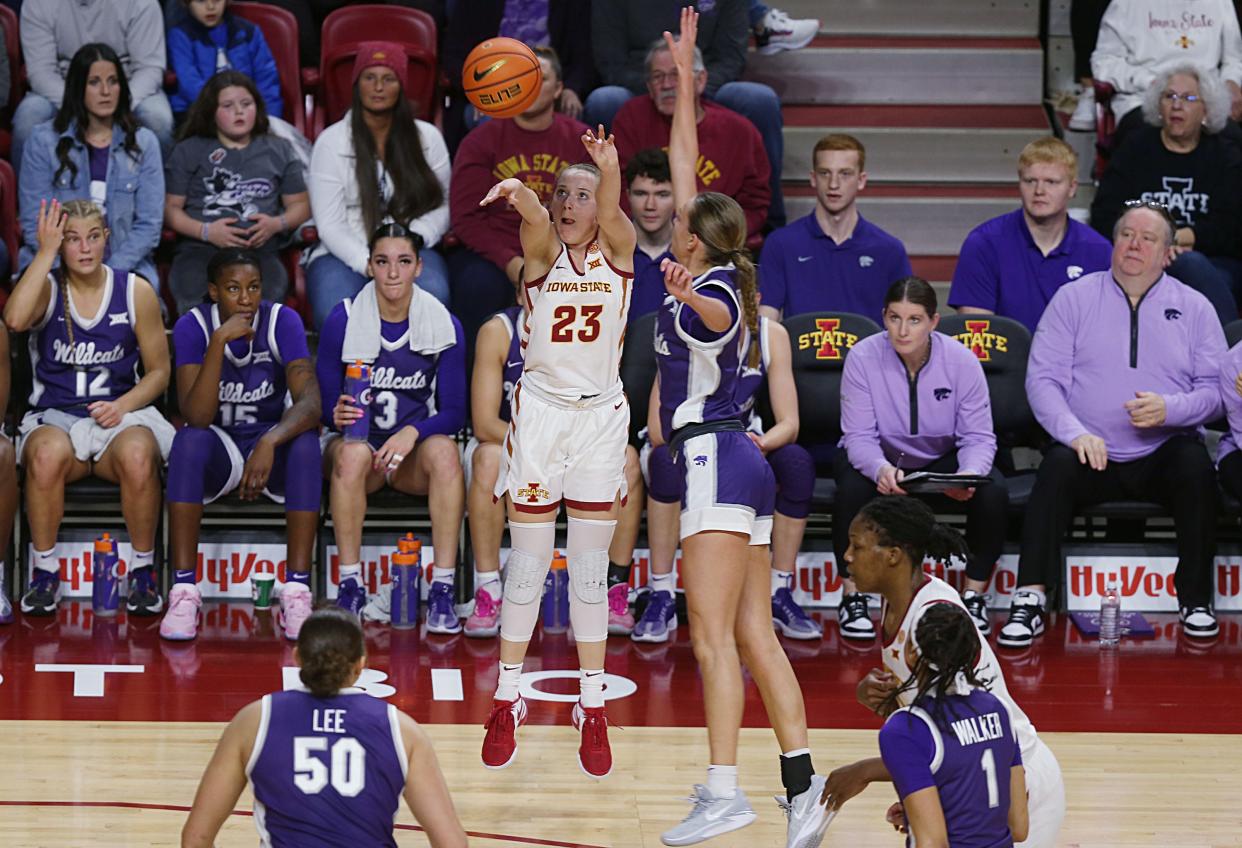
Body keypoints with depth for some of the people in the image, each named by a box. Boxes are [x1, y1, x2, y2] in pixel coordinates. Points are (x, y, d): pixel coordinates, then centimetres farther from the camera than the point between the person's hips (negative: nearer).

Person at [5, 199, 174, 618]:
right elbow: (15, 319, -22)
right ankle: (45, 571, -19)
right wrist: (46, 252, -16)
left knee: (138, 454, -37)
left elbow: (158, 371, 10)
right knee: (48, 454, -38)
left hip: (121, 414, 0)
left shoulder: (136, 292, 5)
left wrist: (123, 406, -9)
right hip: (55, 417, 0)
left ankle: (143, 571, -17)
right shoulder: (46, 288, 3)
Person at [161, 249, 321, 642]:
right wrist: (219, 341, -33)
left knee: (306, 443, -32)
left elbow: (309, 402, -24)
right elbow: (196, 416, -24)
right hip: (218, 448, 0)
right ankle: (184, 591, -33)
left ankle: (297, 591, -29)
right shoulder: (193, 326, -13)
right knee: (189, 441, -34)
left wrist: (270, 442, -43)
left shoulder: (282, 321, -12)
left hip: (270, 440, 1)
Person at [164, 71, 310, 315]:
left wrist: (277, 224, 0)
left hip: (260, 250, 1)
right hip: (200, 249, -1)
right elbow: (171, 207, 13)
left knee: (266, 302, -36)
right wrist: (205, 231, -6)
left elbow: (300, 205, 24)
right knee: (195, 304, -36)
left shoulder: (279, 150, 24)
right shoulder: (188, 151, 20)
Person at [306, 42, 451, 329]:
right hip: (345, 254, -1)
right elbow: (330, 224, -2)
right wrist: (369, 264, -18)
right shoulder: (331, 142, 3)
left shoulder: (427, 138, 11)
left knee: (433, 294, -35)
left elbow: (442, 206, 9)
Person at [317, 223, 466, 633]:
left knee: (443, 450, -33)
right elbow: (323, 402, -2)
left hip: (413, 451, 1)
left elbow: (454, 411, -3)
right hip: (355, 441, -1)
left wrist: (412, 432, -23)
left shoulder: (443, 325, -3)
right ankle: (350, 585, -30)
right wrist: (337, 414, -27)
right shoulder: (343, 320, -5)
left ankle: (443, 589, -33)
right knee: (352, 453, -37)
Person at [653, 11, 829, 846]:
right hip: (740, 463, 9)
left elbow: (716, 319, -41)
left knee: (713, 635, -15)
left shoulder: (710, 293, -12)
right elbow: (686, 162, 22)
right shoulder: (714, 278, 12)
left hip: (714, 459, -9)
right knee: (755, 637, 4)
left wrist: (685, 298, -62)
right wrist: (684, 77, 26)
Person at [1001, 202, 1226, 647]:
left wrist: (1169, 409, -17)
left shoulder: (1194, 308, 10)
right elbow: (1042, 378, 0)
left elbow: (1215, 390, 5)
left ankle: (1196, 599, -21)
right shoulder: (1074, 298, 8)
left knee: (1195, 465, -31)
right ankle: (1030, 599, -33)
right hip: (1091, 452, 0)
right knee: (1057, 467, -31)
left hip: (1162, 454, 0)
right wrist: (1075, 433, -16)